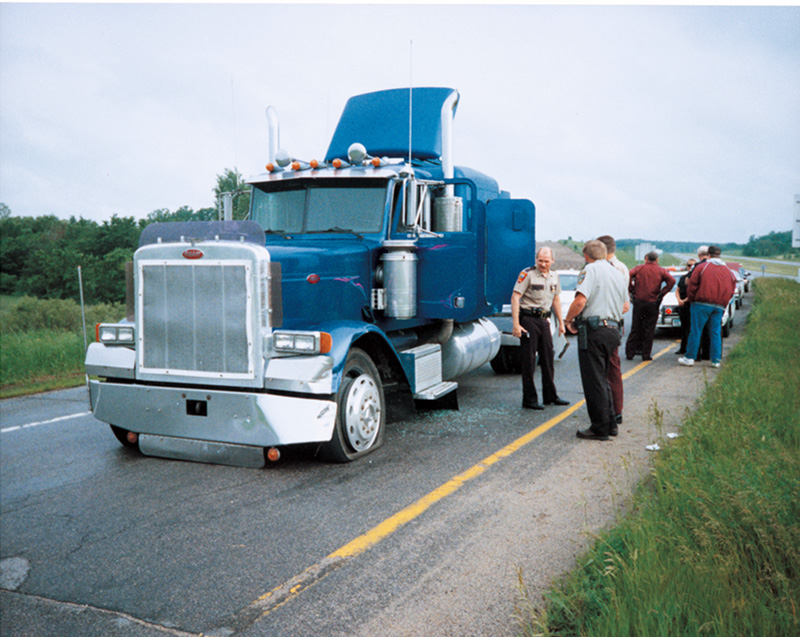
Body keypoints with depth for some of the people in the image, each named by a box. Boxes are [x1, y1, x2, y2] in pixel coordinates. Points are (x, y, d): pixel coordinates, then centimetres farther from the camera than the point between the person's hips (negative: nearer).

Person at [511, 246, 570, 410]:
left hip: (544, 319, 7)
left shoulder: (554, 276, 11)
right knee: (529, 360, -3)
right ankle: (529, 399, 4)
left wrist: (561, 322, 18)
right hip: (528, 319, -6)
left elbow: (556, 300, 21)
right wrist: (516, 324, -21)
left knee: (548, 358, 11)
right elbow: (515, 297, -15)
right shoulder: (527, 274, -11)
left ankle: (550, 396, 24)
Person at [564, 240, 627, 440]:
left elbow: (581, 300, -19)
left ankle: (600, 429, 2)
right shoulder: (618, 274, 18)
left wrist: (568, 319, -6)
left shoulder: (590, 270, -7)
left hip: (593, 330, -8)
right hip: (613, 330, 8)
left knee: (594, 381, -2)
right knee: (602, 379, 18)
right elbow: (624, 305, 23)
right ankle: (610, 424, 22)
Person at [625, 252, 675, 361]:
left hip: (638, 302, 1)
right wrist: (661, 293, -5)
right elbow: (671, 280, -10)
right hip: (653, 303, -1)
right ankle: (646, 354, 7)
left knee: (635, 329, 8)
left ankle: (630, 353, 9)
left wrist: (631, 290, -4)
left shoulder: (639, 268, 4)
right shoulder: (661, 270, 4)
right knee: (649, 330, 6)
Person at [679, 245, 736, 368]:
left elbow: (692, 286, -4)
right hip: (719, 307, 4)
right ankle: (716, 360, 7)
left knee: (696, 331, -1)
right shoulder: (729, 271, 14)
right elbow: (731, 291, 15)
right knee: (715, 333, 8)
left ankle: (690, 358, 1)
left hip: (702, 304, -4)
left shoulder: (701, 267, -1)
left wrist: (691, 300, 9)